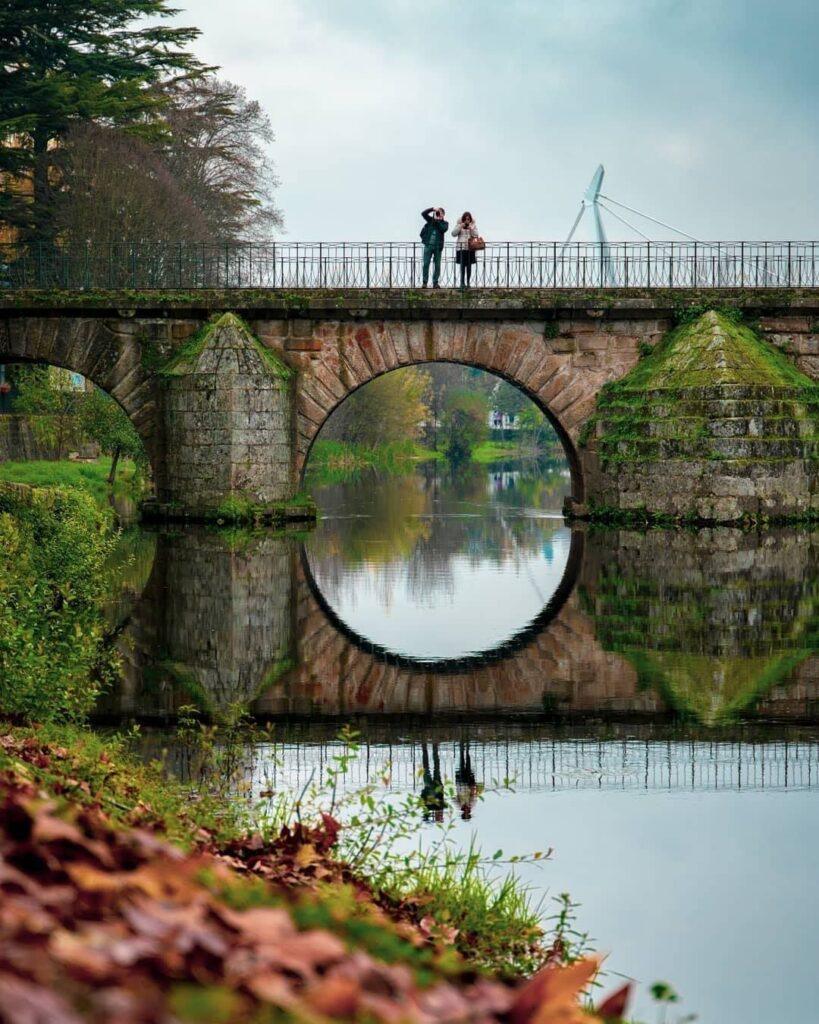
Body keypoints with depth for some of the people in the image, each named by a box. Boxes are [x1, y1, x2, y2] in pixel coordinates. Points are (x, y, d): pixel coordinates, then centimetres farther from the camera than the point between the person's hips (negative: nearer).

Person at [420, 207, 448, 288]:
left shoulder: (444, 223, 6)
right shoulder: (431, 220, 10)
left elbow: (443, 229, -14)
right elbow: (423, 213, 0)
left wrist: (437, 220, -12)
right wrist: (433, 209, -9)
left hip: (438, 247, 0)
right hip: (428, 245, 1)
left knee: (437, 265, 2)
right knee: (426, 264, -4)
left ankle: (435, 282, 8)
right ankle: (425, 282, 0)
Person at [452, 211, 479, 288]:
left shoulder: (473, 225, 9)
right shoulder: (459, 225, 6)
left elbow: (476, 235, 2)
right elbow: (453, 234, -2)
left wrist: (471, 228, -13)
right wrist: (460, 227, -12)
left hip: (470, 248, 1)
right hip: (461, 248, -1)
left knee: (469, 266, 1)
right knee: (462, 266, -6)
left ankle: (468, 282, 7)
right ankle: (462, 282, -3)